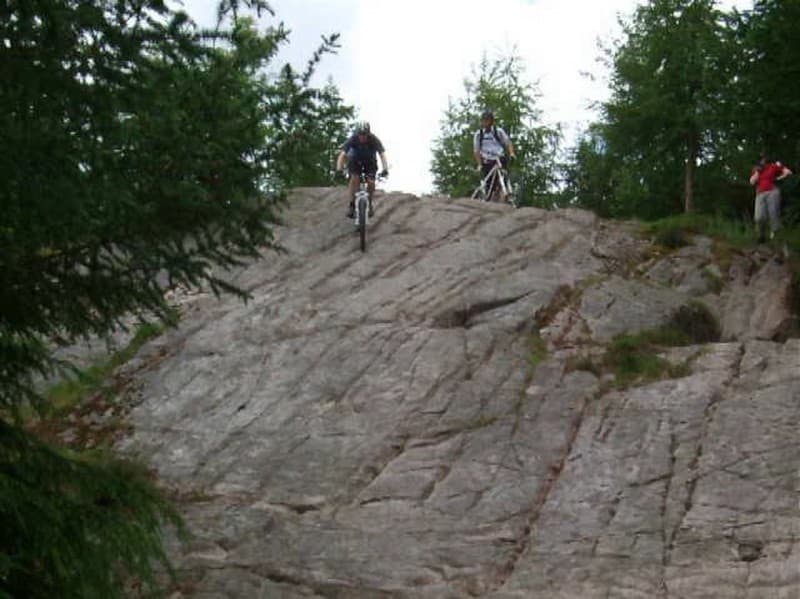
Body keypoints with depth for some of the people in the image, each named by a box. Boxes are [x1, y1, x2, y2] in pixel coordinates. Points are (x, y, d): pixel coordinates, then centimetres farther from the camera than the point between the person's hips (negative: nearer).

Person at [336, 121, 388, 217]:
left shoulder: (374, 139, -30)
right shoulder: (353, 139, -29)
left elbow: (382, 154, -38)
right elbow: (342, 154, -34)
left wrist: (385, 169, -54)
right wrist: (339, 169, -48)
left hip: (370, 162, 0)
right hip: (356, 161, 0)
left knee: (371, 182, -17)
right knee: (354, 178, -25)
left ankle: (369, 203, 9)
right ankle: (352, 204, -13)